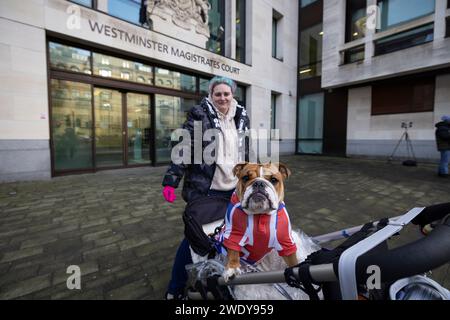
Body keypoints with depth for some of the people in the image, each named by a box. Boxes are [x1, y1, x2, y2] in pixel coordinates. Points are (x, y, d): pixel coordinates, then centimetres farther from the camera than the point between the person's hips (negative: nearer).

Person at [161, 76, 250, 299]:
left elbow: (247, 153, 16)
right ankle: (175, 289, 26)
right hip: (205, 190, -5)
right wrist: (170, 181, -18)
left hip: (234, 189, 6)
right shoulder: (199, 116, -7)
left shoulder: (242, 117, 10)